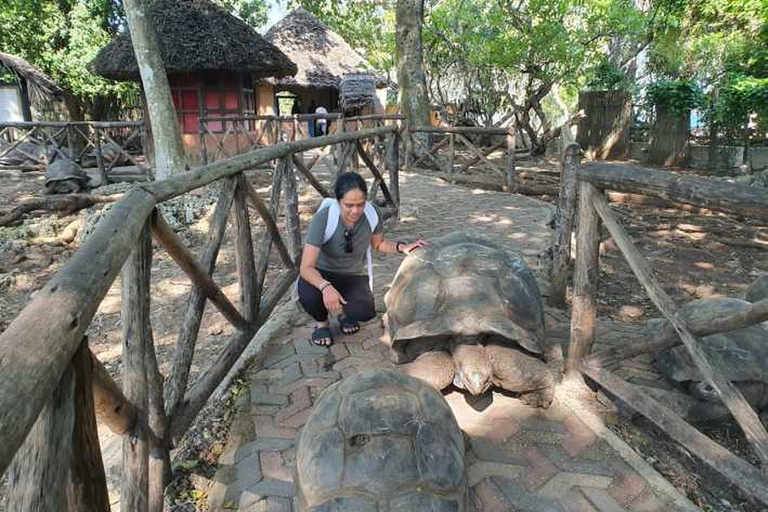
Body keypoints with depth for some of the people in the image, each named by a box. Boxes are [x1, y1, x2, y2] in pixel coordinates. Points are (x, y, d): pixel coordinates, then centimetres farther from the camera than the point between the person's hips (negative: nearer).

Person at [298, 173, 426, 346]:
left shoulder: (372, 214, -18)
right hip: (322, 273, -2)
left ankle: (343, 311, 12)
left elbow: (379, 244, 4)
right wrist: (326, 287, -51)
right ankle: (322, 322, 1)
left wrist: (402, 247, -16)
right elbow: (306, 267, -32)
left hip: (354, 276, 2)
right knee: (308, 294, -36)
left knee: (365, 312, -27)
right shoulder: (323, 218, -30)